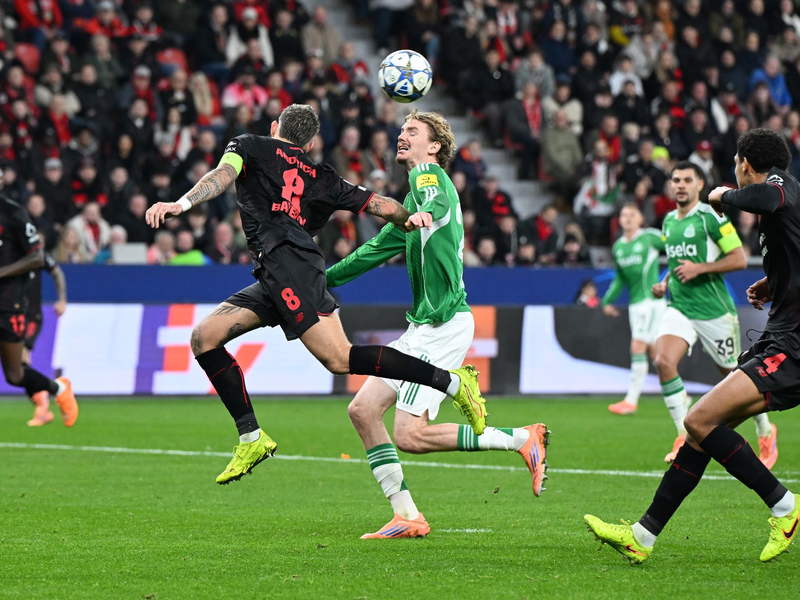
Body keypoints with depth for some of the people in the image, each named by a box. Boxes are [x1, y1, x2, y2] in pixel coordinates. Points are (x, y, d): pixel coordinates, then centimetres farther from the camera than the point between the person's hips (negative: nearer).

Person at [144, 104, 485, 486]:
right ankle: (251, 438, 2)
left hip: (284, 258, -7)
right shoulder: (323, 178, 28)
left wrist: (181, 204, -15)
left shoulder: (249, 147, 16)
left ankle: (452, 381, -22)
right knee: (204, 337, 9)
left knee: (339, 359, -17)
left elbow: (223, 176, -4)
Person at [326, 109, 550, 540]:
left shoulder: (434, 178, -9)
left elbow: (429, 214, -36)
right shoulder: (422, 187, 20)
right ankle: (407, 516, 6)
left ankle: (522, 439, -4)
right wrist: (322, 279, 32)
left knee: (409, 435, -12)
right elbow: (379, 249, 30)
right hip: (424, 327, 10)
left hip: (443, 326, -10)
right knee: (362, 409, 5)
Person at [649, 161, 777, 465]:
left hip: (714, 310, -5)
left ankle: (765, 431, 31)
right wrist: (665, 283, 8)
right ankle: (685, 437, -11)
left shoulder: (711, 217, -10)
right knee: (663, 362, -19)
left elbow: (739, 259, -12)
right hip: (679, 307, 5)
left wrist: (700, 268, -20)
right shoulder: (669, 221, 11)